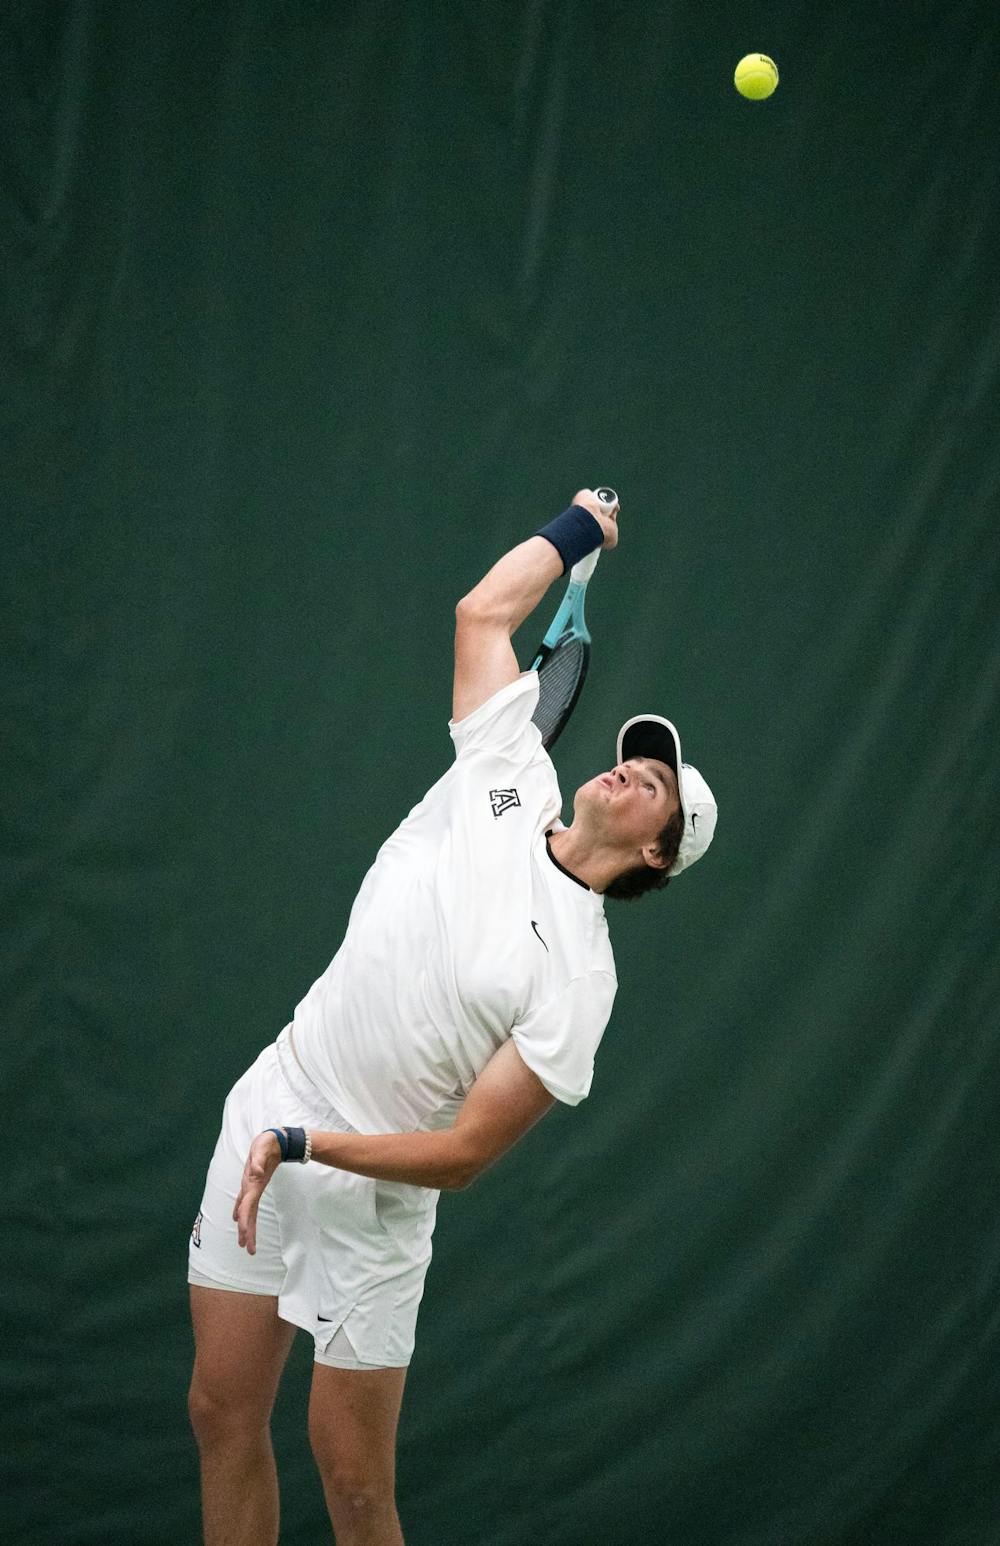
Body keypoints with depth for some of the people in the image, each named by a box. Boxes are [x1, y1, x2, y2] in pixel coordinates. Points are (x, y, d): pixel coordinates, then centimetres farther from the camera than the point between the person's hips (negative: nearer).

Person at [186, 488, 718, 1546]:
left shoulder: (578, 978, -12)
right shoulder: (510, 783, 1)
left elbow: (465, 1152, -15)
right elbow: (484, 613, 11)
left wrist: (302, 1148, -21)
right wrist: (580, 526, 21)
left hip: (370, 1188, -5)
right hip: (267, 1113, 5)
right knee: (222, 1416, 8)